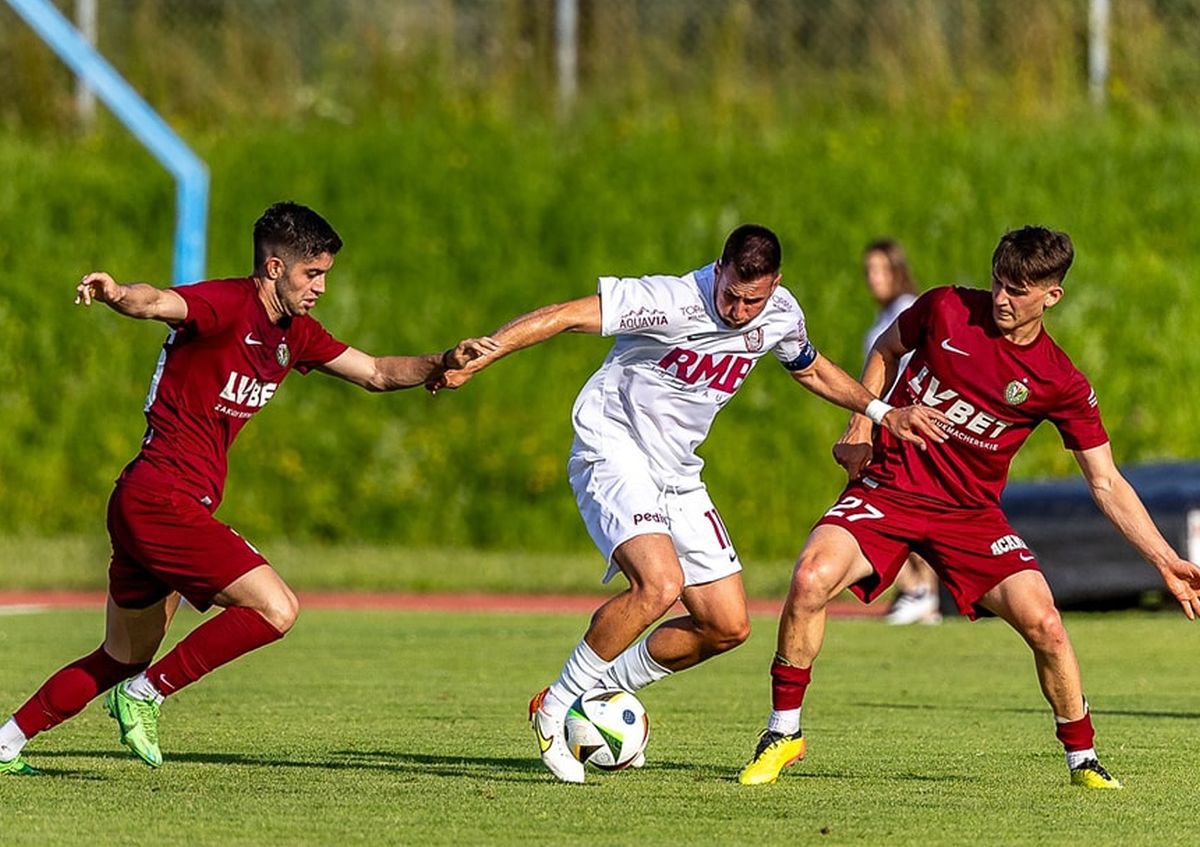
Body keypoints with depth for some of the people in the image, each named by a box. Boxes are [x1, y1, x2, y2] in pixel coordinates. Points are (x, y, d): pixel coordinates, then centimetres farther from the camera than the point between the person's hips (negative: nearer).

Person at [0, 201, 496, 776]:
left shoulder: (293, 334, 15)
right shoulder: (226, 305, -13)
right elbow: (157, 303, -33)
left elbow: (377, 373, 24)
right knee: (276, 609, -16)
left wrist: (446, 362, 8)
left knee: (122, 660, 18)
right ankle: (145, 693, -8)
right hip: (163, 497, -10)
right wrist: (117, 294, -56)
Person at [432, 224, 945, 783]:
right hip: (613, 456, -7)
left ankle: (607, 687, 21)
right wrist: (471, 362, -30)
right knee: (660, 583, -31)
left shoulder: (781, 315, -2)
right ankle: (556, 707, -14)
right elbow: (563, 317, -25)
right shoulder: (673, 301, -24)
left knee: (728, 627, 2)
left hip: (676, 476, 8)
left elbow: (811, 369, 22)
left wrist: (882, 412, 18)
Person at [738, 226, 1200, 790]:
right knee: (811, 579, -26)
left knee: (1043, 623, -18)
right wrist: (861, 426, 4)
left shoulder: (1063, 385, -8)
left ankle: (1083, 759, 5)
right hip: (887, 486, 0)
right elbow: (886, 350, 16)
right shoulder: (945, 309, -6)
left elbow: (1107, 484, -2)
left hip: (970, 512, 0)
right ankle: (783, 733, -8)